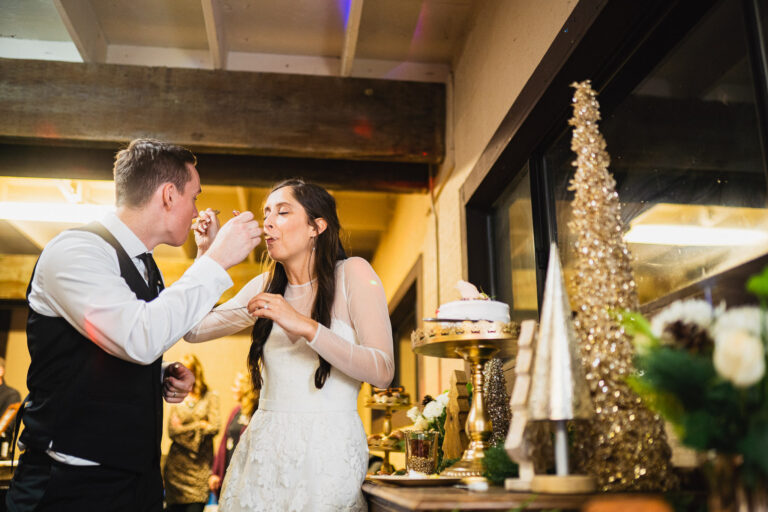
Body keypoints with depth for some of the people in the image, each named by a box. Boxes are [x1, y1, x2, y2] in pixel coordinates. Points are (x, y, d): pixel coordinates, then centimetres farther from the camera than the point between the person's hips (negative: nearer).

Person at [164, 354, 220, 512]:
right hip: (177, 463, 3)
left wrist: (184, 428, -1)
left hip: (199, 464, -3)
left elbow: (214, 428, -6)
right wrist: (199, 425, -4)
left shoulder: (210, 396, 2)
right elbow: (171, 431, 3)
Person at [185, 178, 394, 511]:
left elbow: (383, 371, -14)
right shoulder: (266, 287, 9)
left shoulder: (351, 274, -6)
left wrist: (305, 326, -23)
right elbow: (194, 330, 8)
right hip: (263, 446, 4)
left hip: (328, 449, -4)